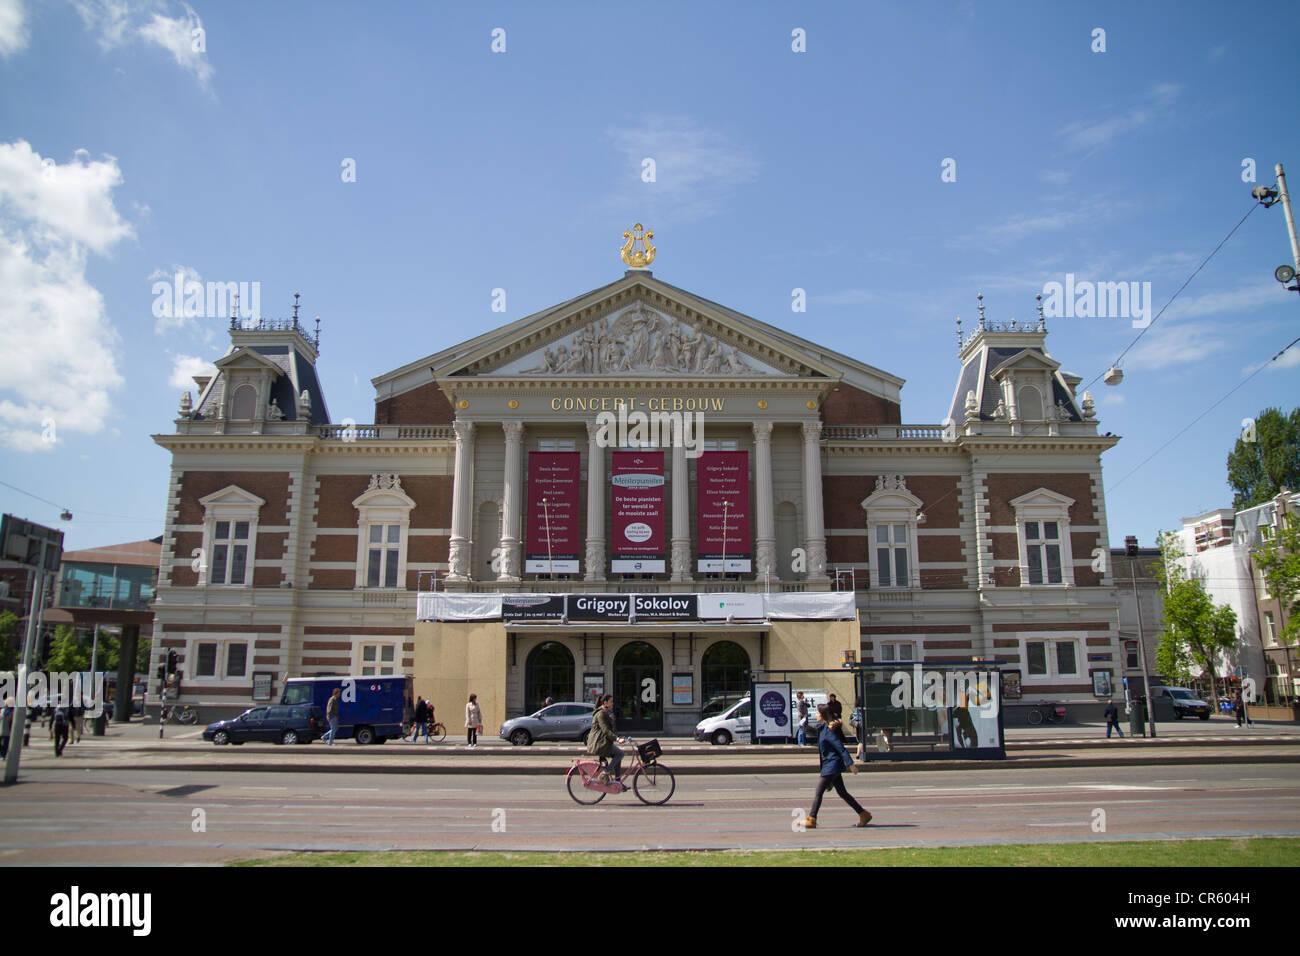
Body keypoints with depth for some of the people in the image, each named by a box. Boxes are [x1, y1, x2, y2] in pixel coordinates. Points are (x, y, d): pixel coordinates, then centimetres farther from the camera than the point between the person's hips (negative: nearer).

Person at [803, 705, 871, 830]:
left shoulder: (828, 731, -17)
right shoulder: (823, 728, 10)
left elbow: (840, 747, -21)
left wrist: (850, 763, -23)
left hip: (832, 765, -10)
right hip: (831, 765, 10)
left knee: (818, 793, -3)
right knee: (842, 793, 13)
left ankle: (811, 820, 3)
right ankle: (864, 815, 16)